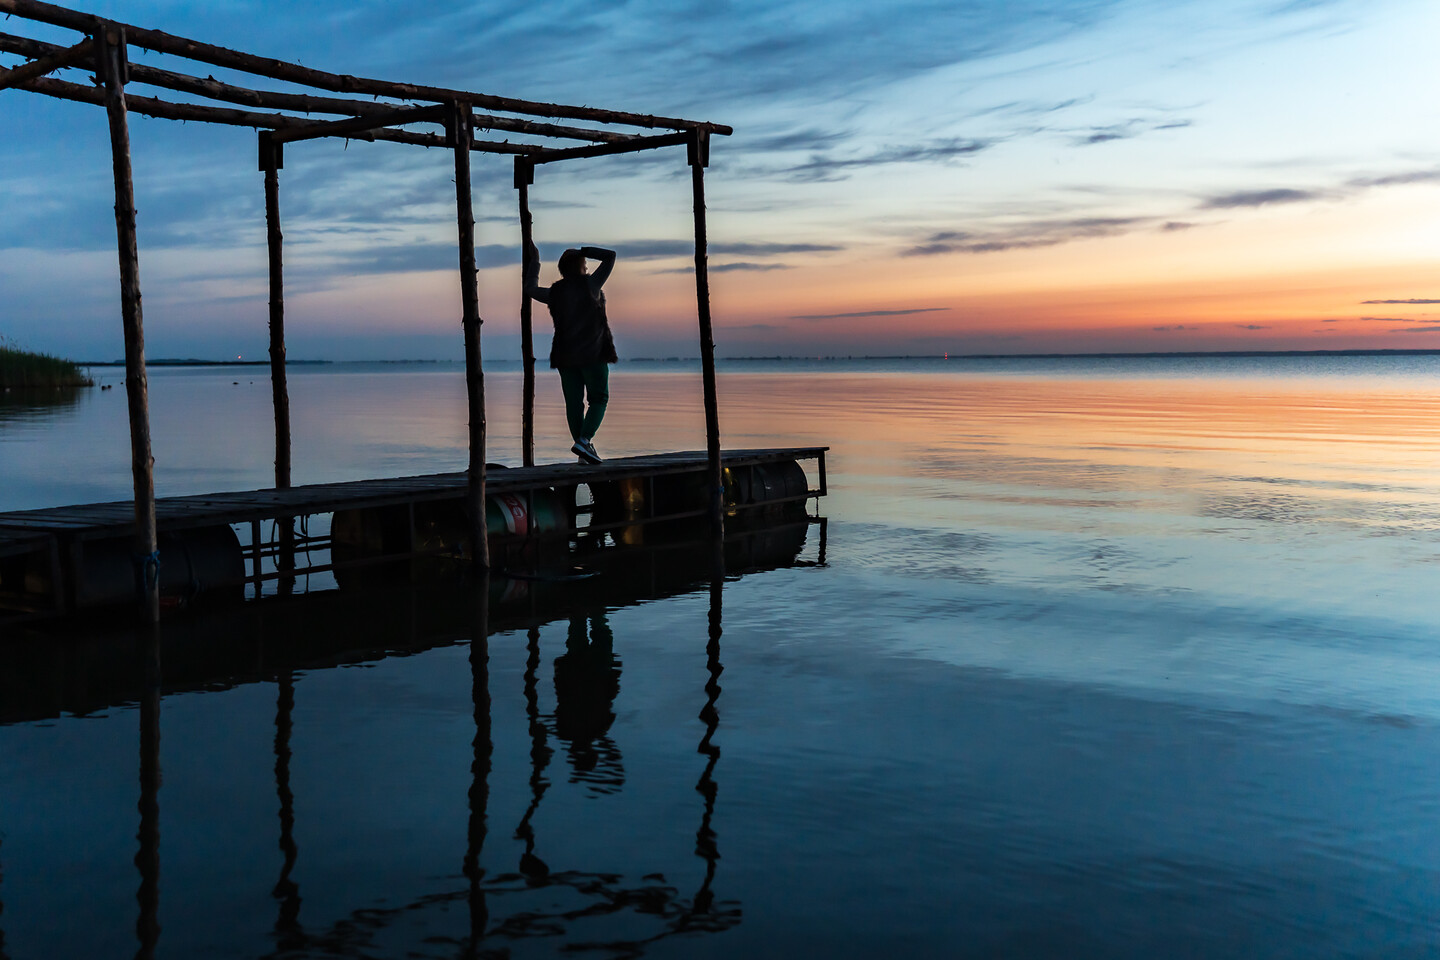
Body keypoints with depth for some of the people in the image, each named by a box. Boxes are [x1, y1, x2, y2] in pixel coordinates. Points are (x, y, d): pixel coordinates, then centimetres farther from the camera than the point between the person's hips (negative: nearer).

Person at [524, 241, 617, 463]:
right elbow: (610, 256, -2)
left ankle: (584, 453, 9)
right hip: (594, 354, -4)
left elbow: (530, 289, 22)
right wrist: (582, 251, 4)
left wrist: (534, 261, 30)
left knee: (573, 403, 8)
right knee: (599, 399, 5)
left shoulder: (554, 293, 3)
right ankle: (584, 440, -16)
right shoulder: (590, 285, -8)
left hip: (565, 357, 4)